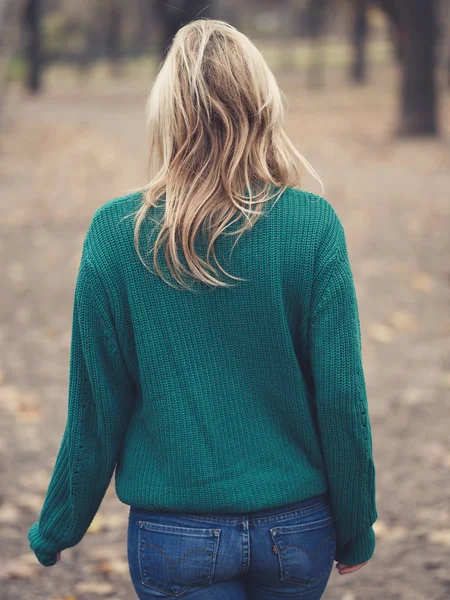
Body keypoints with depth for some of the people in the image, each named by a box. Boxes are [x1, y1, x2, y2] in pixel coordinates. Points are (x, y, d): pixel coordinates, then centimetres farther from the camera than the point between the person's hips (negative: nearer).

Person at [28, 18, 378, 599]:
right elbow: (342, 398, -8)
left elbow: (96, 408, -5)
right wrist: (356, 529, 6)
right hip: (297, 529, 2)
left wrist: (55, 531, 10)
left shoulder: (115, 232, -10)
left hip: (176, 535, -1)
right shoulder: (313, 224, -10)